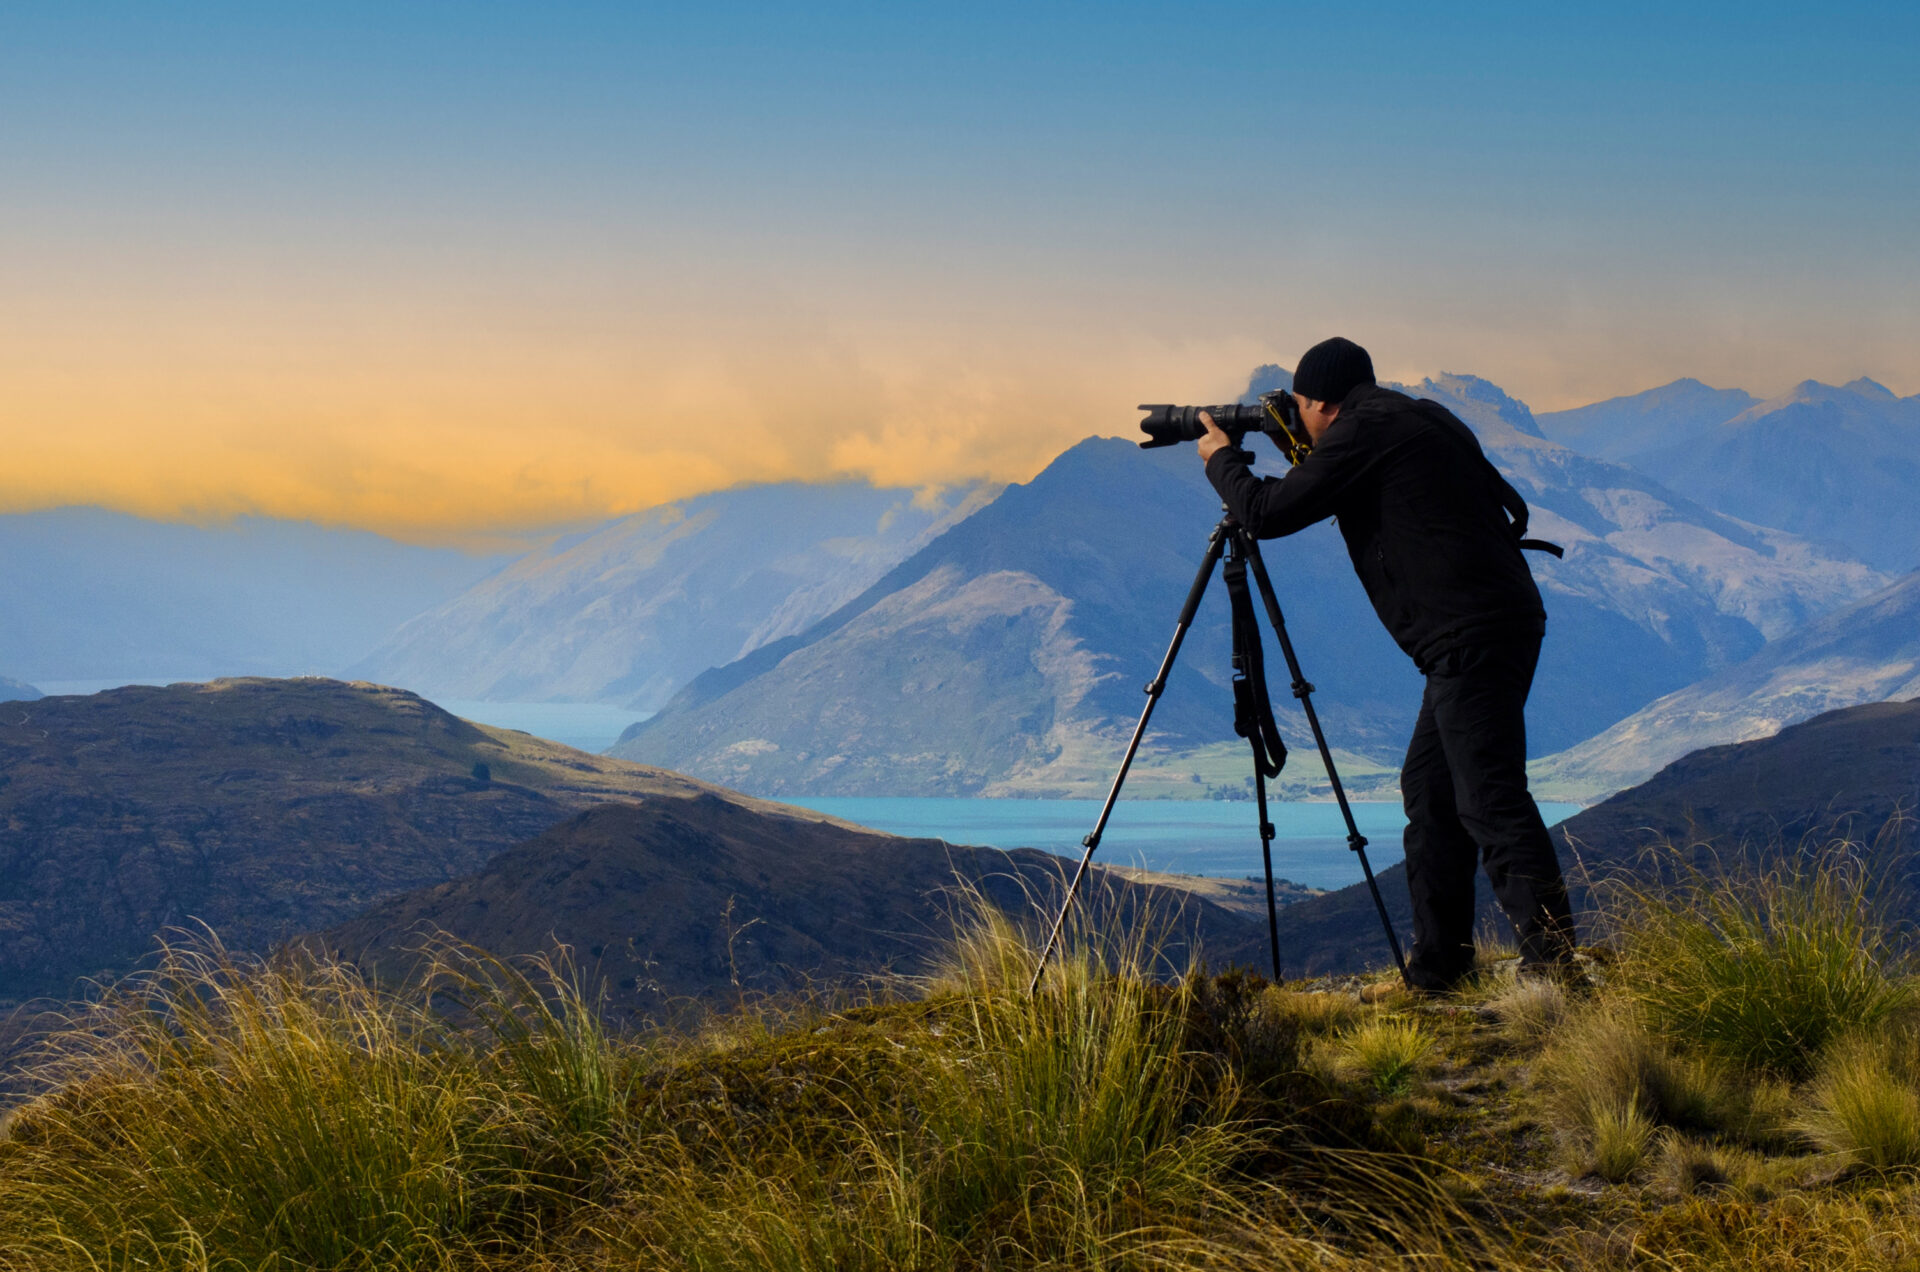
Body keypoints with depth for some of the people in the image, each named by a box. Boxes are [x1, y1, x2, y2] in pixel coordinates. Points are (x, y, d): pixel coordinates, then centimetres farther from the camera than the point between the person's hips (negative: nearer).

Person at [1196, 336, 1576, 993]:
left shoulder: (1363, 430, -6)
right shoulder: (1419, 419, 22)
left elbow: (1268, 512, -4)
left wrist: (1222, 460, 14)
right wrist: (1303, 465, 30)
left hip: (1471, 637, -10)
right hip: (1497, 628, 10)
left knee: (1489, 798, -13)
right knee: (1428, 787, 14)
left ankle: (1553, 960, -18)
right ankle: (1437, 964, 16)